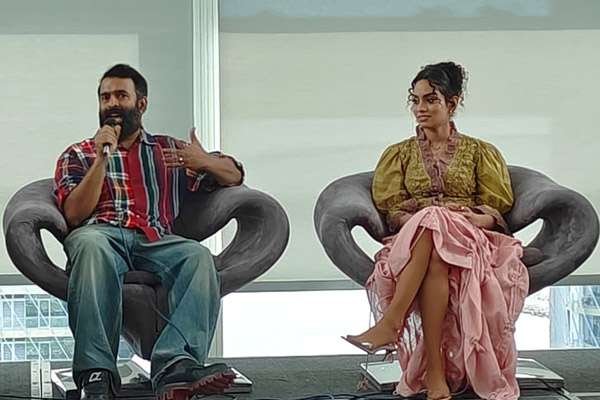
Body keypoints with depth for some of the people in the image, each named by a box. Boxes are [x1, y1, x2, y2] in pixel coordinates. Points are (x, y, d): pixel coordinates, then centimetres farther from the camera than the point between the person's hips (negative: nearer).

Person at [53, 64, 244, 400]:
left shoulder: (168, 150, 30)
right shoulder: (78, 155, 25)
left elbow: (234, 175, 25)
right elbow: (74, 215, 8)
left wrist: (206, 163, 2)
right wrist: (102, 159, -2)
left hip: (156, 240, 2)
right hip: (102, 234, -2)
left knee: (198, 256, -34)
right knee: (90, 244, -41)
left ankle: (176, 363, -54)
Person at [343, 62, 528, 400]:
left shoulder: (481, 152, 19)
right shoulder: (399, 154, 21)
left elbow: (499, 209, 9)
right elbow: (389, 210, 9)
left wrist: (476, 218, -13)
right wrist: (413, 220, -13)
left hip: (473, 242, -1)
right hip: (413, 243, 1)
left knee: (433, 221, -38)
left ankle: (391, 322, -46)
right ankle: (435, 372, -47)